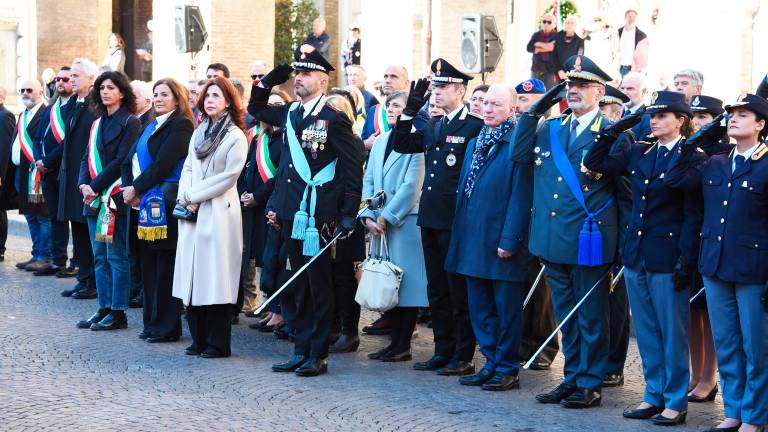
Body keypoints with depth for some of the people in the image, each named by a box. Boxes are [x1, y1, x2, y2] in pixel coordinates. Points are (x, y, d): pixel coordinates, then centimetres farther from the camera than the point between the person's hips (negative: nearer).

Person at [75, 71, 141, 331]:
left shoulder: (130, 123, -6)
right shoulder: (97, 124, 17)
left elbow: (121, 161, -13)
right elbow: (87, 158, 13)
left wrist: (96, 186, -15)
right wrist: (84, 184, -5)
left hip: (116, 198, -7)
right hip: (94, 198, 7)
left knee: (116, 256, -4)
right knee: (99, 256, 10)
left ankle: (118, 313, 1)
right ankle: (104, 309, 17)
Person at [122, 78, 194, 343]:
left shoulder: (181, 126, -7)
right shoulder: (150, 127, 19)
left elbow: (162, 164, -16)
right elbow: (128, 161, 14)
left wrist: (136, 188, -12)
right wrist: (130, 187, -3)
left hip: (165, 205, -8)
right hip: (145, 204, 8)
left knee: (165, 266, -4)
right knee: (148, 264, 10)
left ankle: (168, 327, 1)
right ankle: (152, 322, 18)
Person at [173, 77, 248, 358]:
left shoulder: (236, 137, -5)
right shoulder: (199, 133, 17)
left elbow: (228, 176, -10)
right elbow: (188, 169, 16)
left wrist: (194, 196, -9)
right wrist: (185, 198, -1)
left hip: (219, 213, -7)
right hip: (192, 213, 7)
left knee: (215, 278, -6)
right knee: (193, 276, 6)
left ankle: (219, 344, 0)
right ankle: (199, 340, 14)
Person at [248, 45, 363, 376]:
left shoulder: (334, 120, -9)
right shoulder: (289, 114, 12)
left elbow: (353, 169, -10)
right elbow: (256, 109, 31)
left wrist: (348, 215, -14)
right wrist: (268, 81, 14)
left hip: (318, 217, -7)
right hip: (292, 215, 7)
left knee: (319, 287, 1)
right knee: (298, 288, 12)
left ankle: (318, 355, 8)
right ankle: (301, 352, 19)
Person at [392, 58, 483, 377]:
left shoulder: (475, 126, -10)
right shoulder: (434, 126, 15)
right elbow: (401, 144, 14)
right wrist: (410, 110, 4)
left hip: (457, 222, -8)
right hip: (431, 219, 8)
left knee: (459, 291, 0)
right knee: (437, 290, 14)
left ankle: (463, 357, 7)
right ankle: (443, 351, 22)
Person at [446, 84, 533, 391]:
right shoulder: (475, 144, 14)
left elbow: (520, 197, -15)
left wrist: (509, 240, -18)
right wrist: (461, 235, 14)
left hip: (501, 242, -8)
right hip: (473, 241, 8)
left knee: (506, 309, 2)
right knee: (480, 308, 13)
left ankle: (508, 369, 10)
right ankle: (491, 363, 23)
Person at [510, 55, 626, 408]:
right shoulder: (551, 129, 13)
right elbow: (519, 154, 4)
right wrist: (534, 112, 1)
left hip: (588, 240, -6)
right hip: (554, 238, 6)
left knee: (590, 315, 3)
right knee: (565, 313, 15)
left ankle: (590, 385, 11)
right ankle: (572, 377, 26)